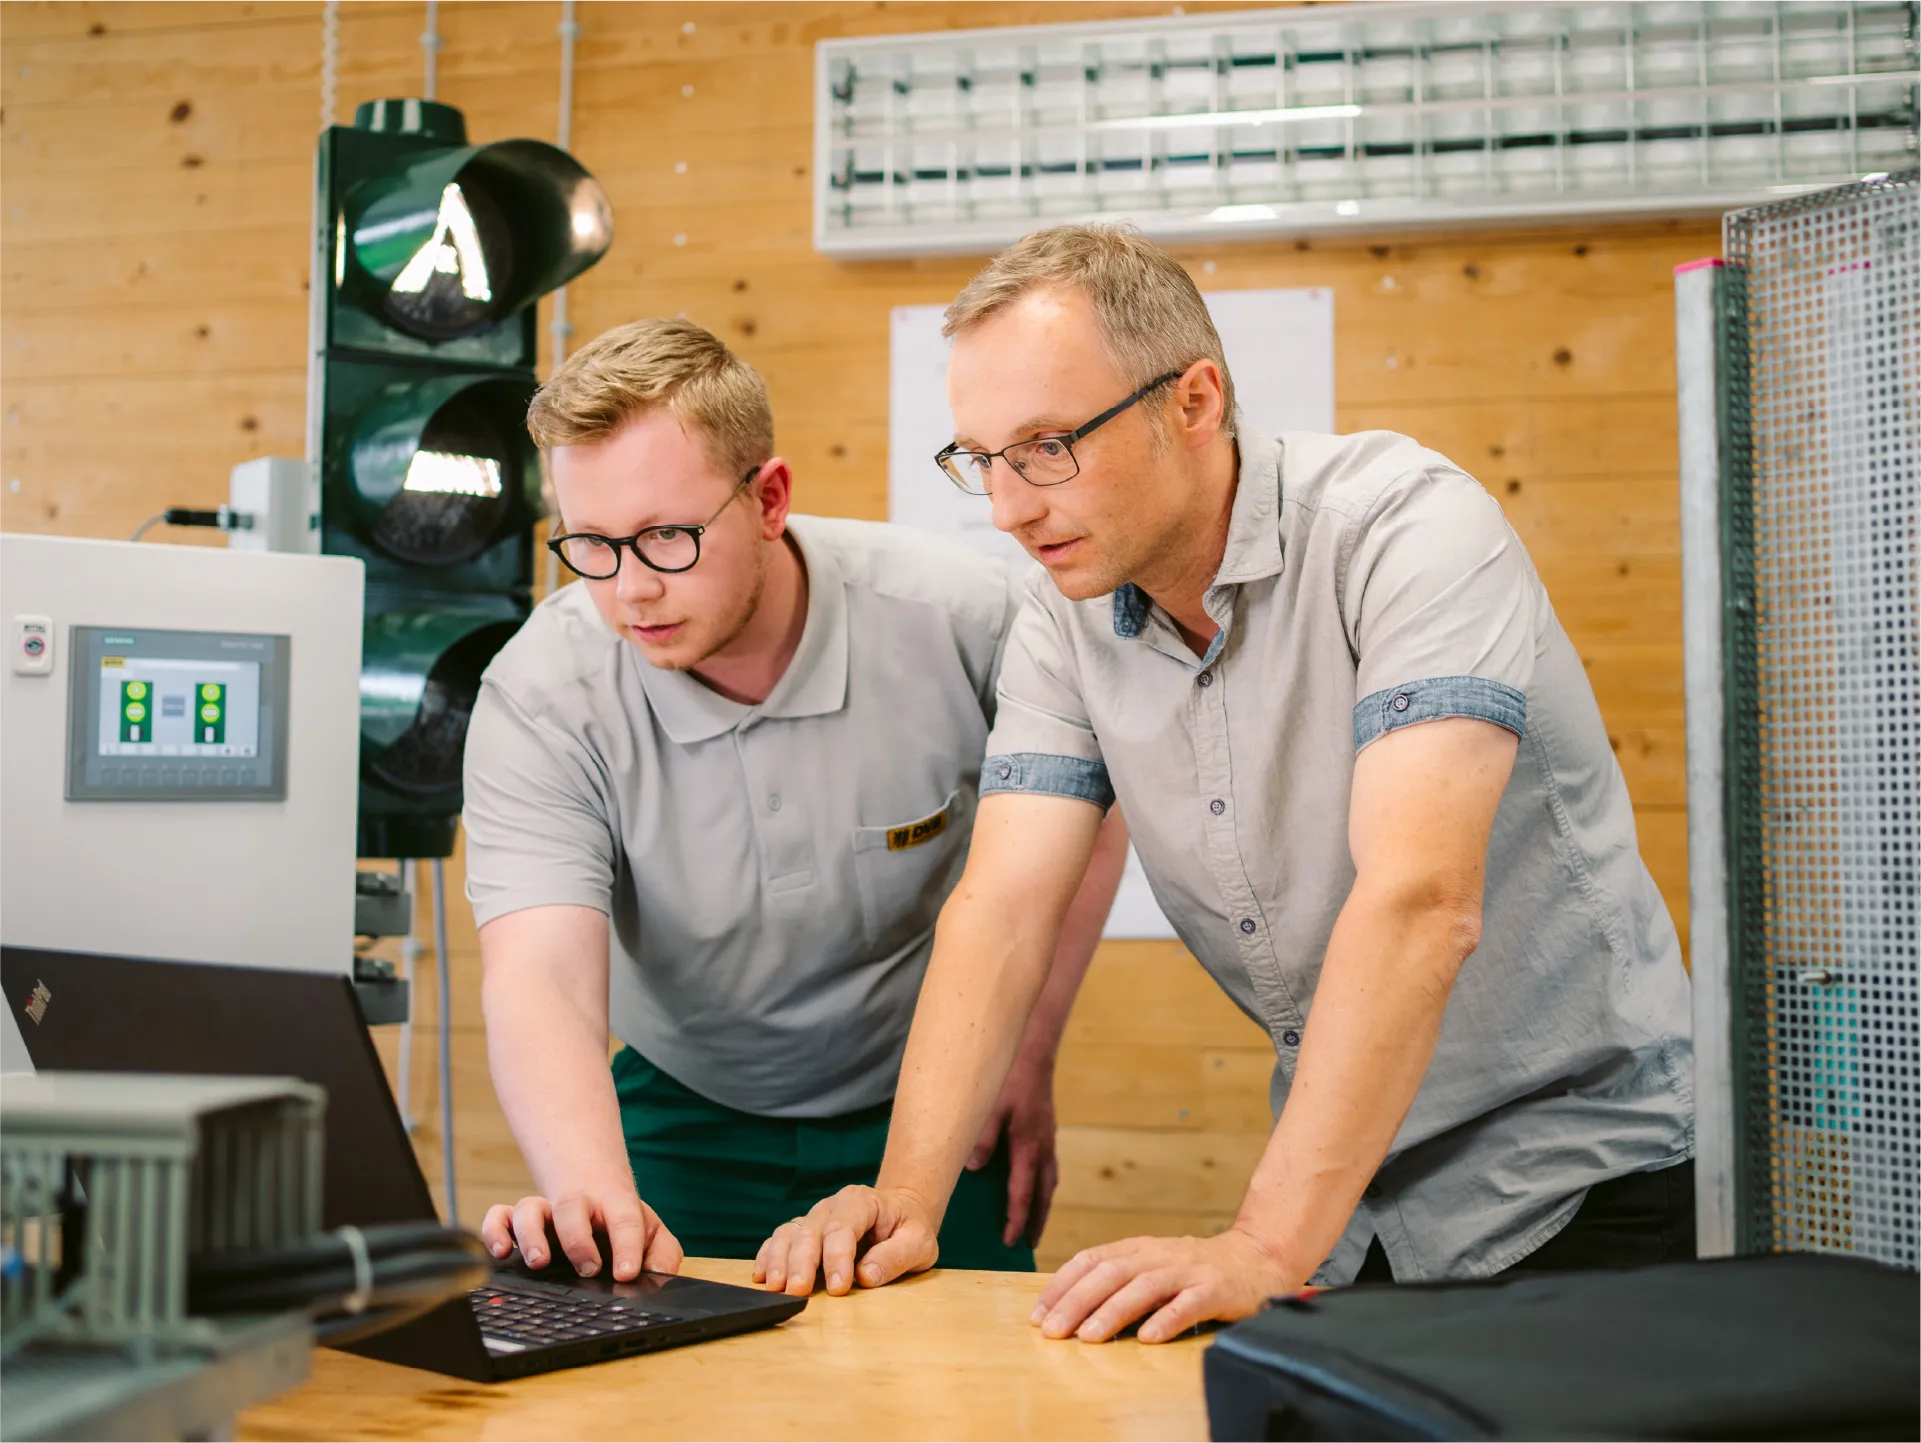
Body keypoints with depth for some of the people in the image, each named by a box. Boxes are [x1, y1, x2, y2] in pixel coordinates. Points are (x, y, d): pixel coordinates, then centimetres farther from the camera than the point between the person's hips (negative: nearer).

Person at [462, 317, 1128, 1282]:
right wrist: (590, 1190, -50)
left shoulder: (960, 621, -19)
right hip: (685, 1120, 0)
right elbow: (539, 979, -30)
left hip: (928, 1110, 0)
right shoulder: (539, 698, -20)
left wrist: (1029, 1062, -3)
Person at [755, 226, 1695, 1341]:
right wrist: (907, 1196, -21)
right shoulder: (1070, 622, -1)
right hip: (1344, 1186, 5)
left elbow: (1418, 901, -31)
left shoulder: (1407, 526, -21)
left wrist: (1263, 1250, -38)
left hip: (1576, 1168, -5)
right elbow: (1004, 907, -7)